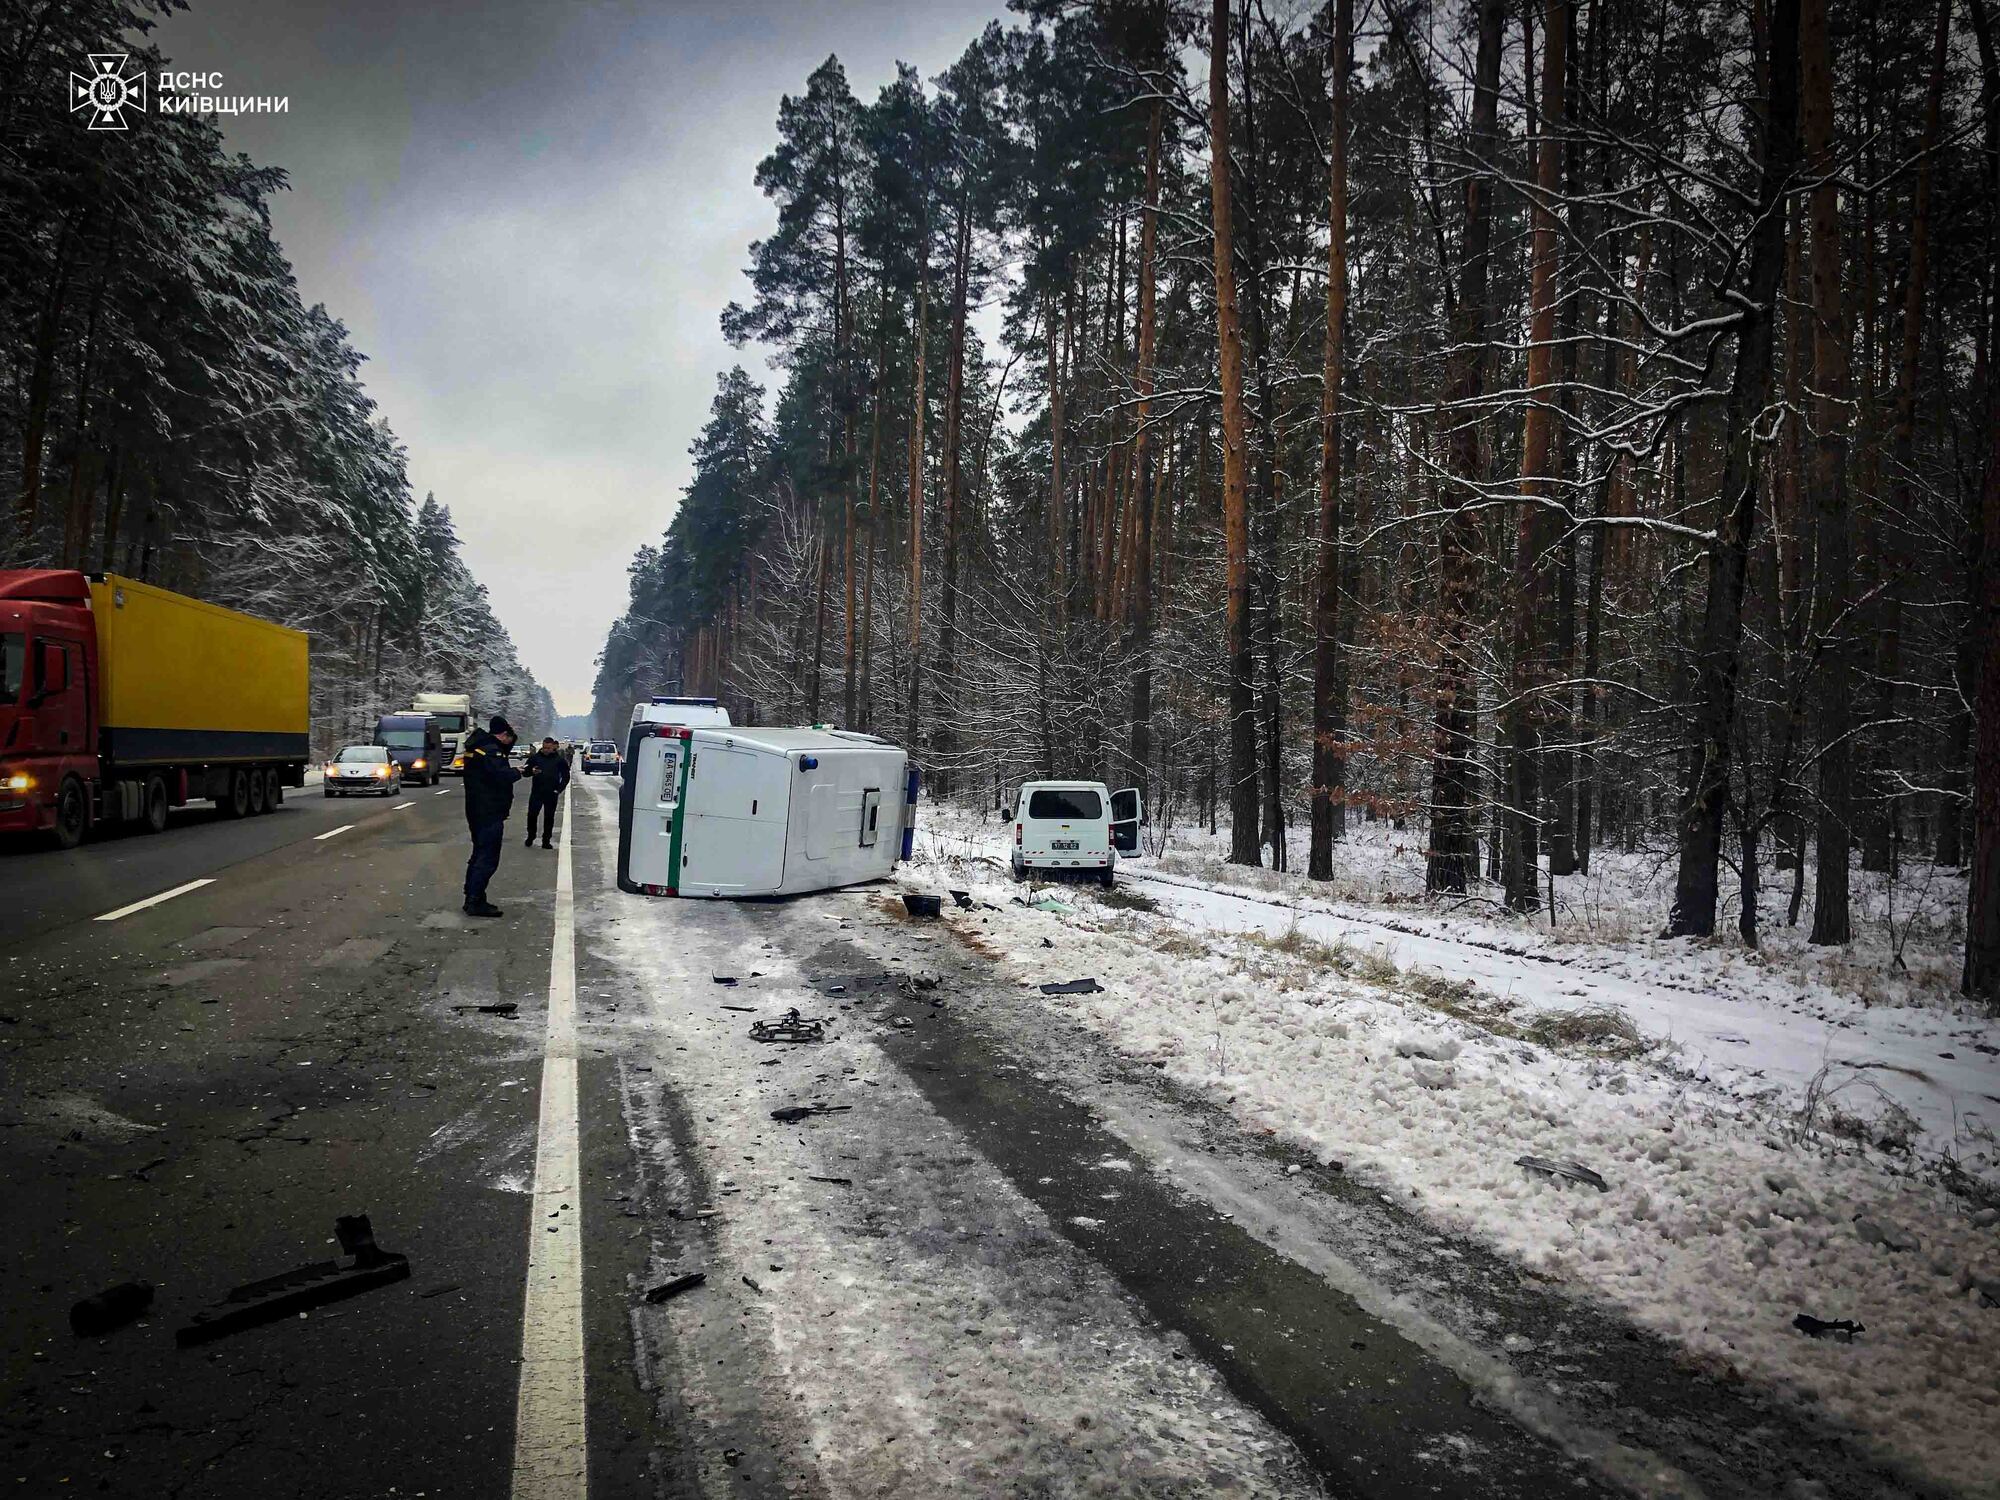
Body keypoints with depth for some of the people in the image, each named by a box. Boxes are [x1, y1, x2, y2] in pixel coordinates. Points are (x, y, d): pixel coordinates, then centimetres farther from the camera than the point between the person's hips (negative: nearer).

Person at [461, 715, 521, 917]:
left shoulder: (479, 746, 16)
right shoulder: (490, 750, -16)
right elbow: (501, 775, -26)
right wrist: (517, 772, -11)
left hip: (477, 811, 11)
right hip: (489, 813, -11)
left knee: (479, 856, 18)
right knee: (487, 859, -8)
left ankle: (472, 899, 24)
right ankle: (475, 902, -9)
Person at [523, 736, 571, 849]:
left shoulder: (559, 760, 0)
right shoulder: (535, 757, 0)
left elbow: (566, 776, 6)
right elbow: (525, 772, 3)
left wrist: (559, 789, -5)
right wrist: (531, 771, -19)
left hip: (551, 794, 0)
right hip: (536, 792, 0)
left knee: (549, 818, 5)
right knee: (532, 815, -2)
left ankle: (546, 841, 13)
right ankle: (530, 837, 17)